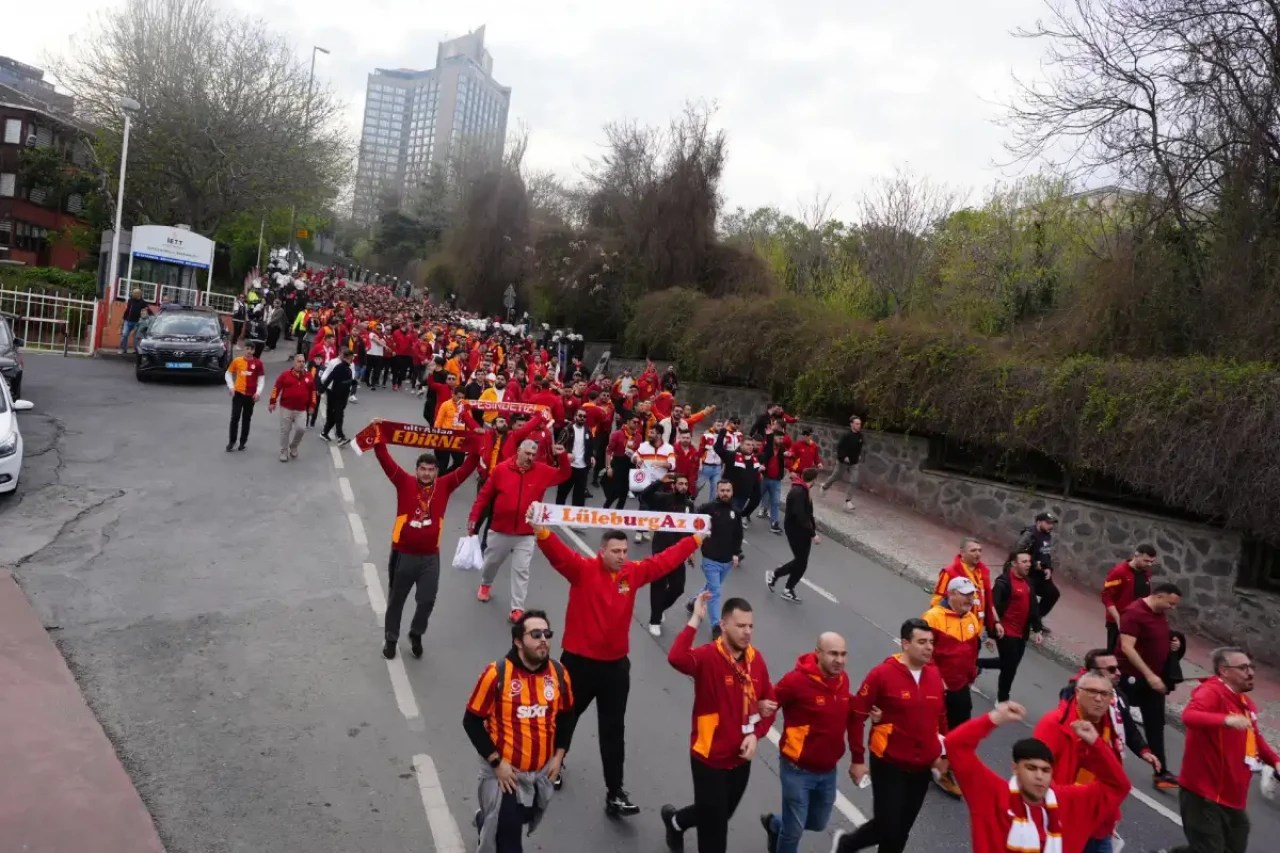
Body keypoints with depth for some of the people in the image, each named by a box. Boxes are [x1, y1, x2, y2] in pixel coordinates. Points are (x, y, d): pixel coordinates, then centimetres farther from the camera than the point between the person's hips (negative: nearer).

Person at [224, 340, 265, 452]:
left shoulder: (258, 363, -4)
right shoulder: (237, 360, -2)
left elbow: (261, 378, 1)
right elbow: (228, 373, 8)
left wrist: (258, 392, -9)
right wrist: (231, 386, -4)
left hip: (251, 395, 0)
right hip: (238, 393, 0)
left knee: (246, 419, 10)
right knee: (235, 417, -3)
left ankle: (243, 442, 20)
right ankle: (231, 442, 7)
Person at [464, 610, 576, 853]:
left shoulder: (559, 674, -5)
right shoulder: (496, 674, -19)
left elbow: (567, 717, 10)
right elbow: (472, 721, -13)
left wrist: (559, 755, 2)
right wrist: (496, 762, -15)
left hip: (542, 772, 5)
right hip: (505, 772, -5)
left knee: (521, 824, 24)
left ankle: (487, 822, 53)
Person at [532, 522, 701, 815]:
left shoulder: (634, 573, -1)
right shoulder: (583, 569, -14)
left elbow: (666, 560, 9)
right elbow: (559, 554, -31)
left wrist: (696, 539, 13)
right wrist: (541, 532, -50)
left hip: (616, 665, 3)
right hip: (579, 661, -2)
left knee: (613, 730, 7)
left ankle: (614, 792, 15)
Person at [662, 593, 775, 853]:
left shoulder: (756, 658, -5)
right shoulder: (708, 656, -23)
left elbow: (770, 702, 6)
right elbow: (676, 658, -46)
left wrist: (756, 735, -8)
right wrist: (695, 619, -41)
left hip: (741, 757, 6)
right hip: (710, 757, -6)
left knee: (721, 814, 27)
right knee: (714, 828, 5)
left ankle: (675, 821, 56)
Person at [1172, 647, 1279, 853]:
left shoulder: (1246, 702, 12)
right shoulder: (1211, 692, -18)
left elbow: (1254, 738, 27)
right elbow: (1189, 716, -39)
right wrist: (1227, 720, -52)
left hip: (1233, 798, 9)